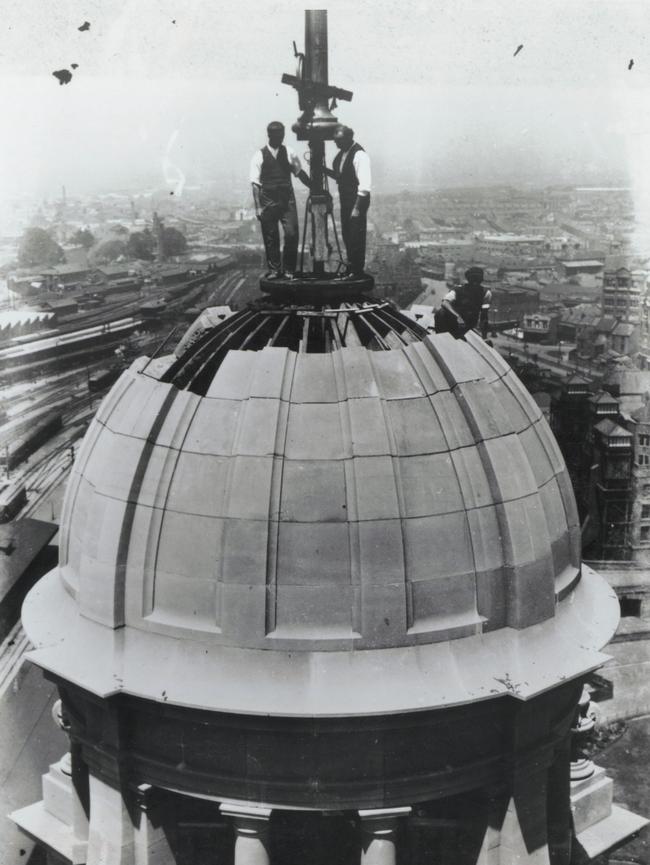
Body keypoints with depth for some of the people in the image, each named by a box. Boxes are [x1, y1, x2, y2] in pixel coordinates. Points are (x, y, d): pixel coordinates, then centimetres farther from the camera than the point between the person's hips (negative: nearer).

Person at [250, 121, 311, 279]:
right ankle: (274, 270, 17)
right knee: (270, 237, 3)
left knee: (292, 234, -7)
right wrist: (258, 207, -10)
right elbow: (256, 183, -3)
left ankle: (289, 269, 8)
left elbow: (300, 173, 14)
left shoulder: (289, 153, 5)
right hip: (268, 201, -1)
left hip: (287, 199, 2)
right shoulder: (259, 155, -1)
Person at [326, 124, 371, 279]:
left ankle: (357, 270, 7)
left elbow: (364, 185, -20)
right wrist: (325, 169, 4)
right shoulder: (342, 153, 9)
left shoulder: (359, 155, -17)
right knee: (347, 235, 13)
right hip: (345, 199, 9)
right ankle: (351, 267, 23)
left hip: (357, 200, -9)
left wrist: (357, 208, -23)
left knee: (356, 236, -2)